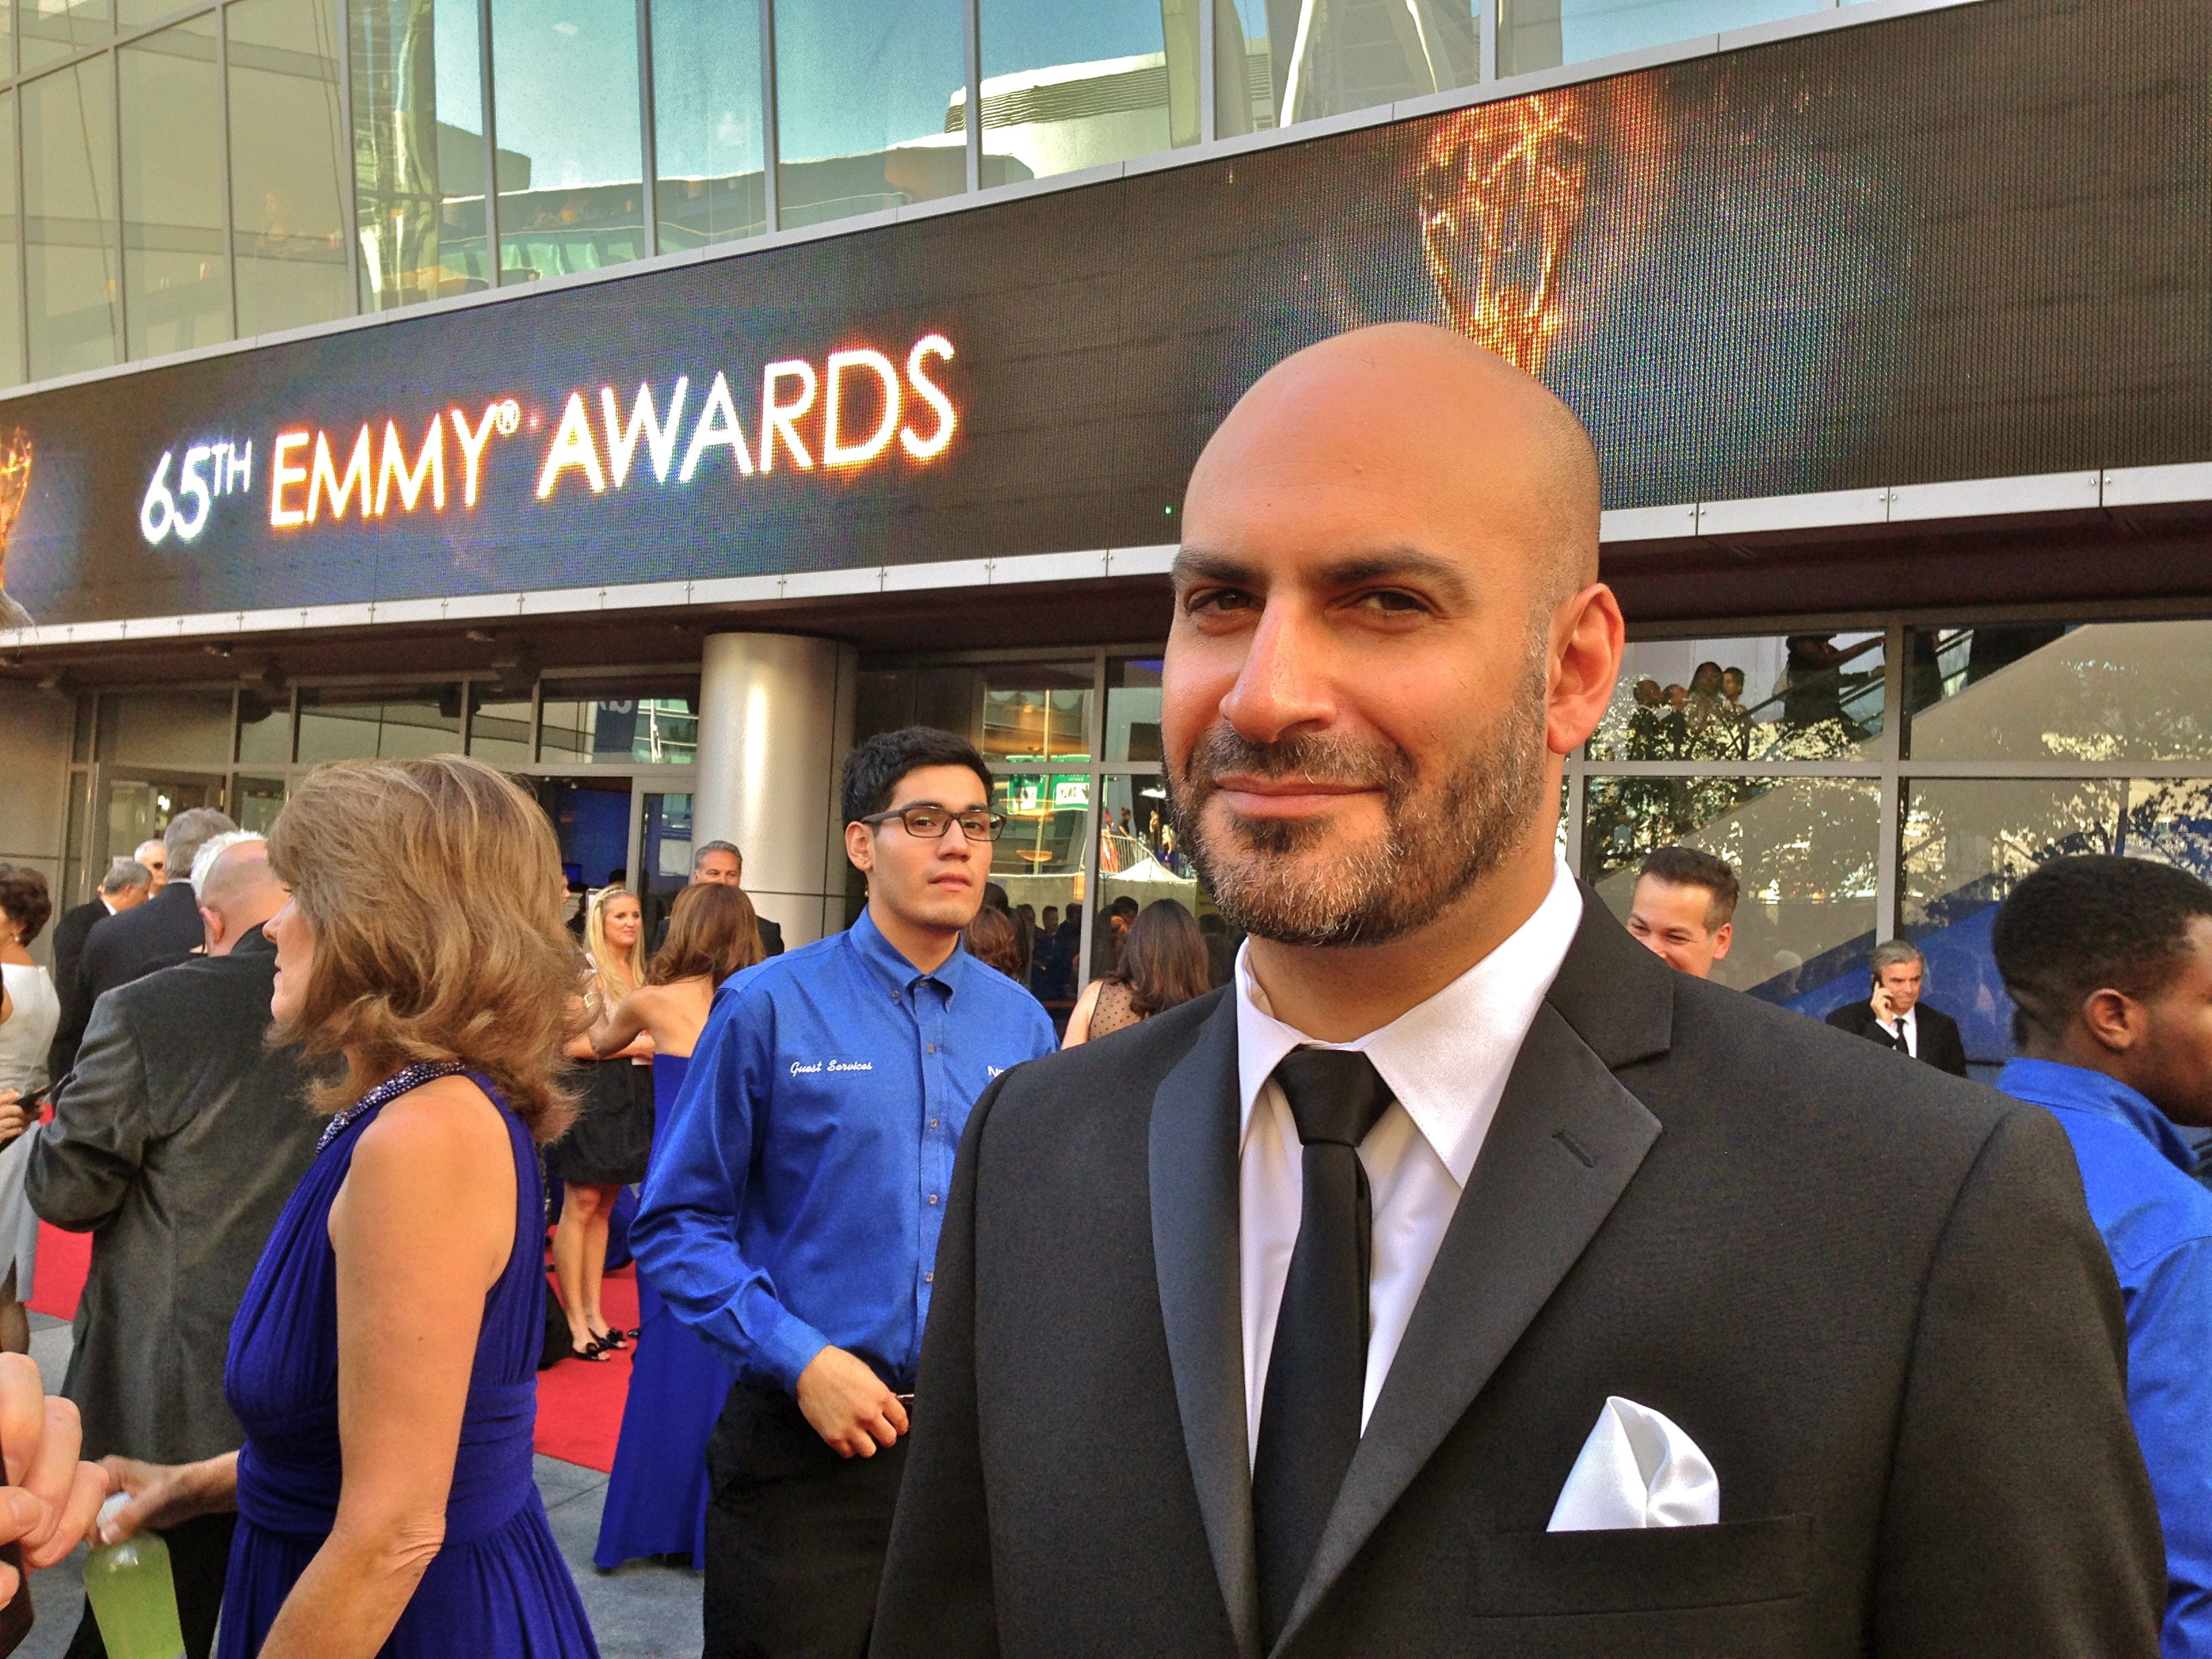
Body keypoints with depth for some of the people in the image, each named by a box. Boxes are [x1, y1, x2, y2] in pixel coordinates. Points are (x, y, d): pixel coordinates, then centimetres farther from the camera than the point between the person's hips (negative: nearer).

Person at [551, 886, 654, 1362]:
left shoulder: (640, 974, 14)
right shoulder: (584, 971, -7)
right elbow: (572, 1043, -13)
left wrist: (655, 1048, 1)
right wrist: (635, 1046, -14)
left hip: (632, 1099, 7)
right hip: (592, 1094, -7)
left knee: (604, 1206, 11)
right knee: (581, 1204, -4)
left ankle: (594, 1312, 16)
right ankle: (574, 1321, 0)